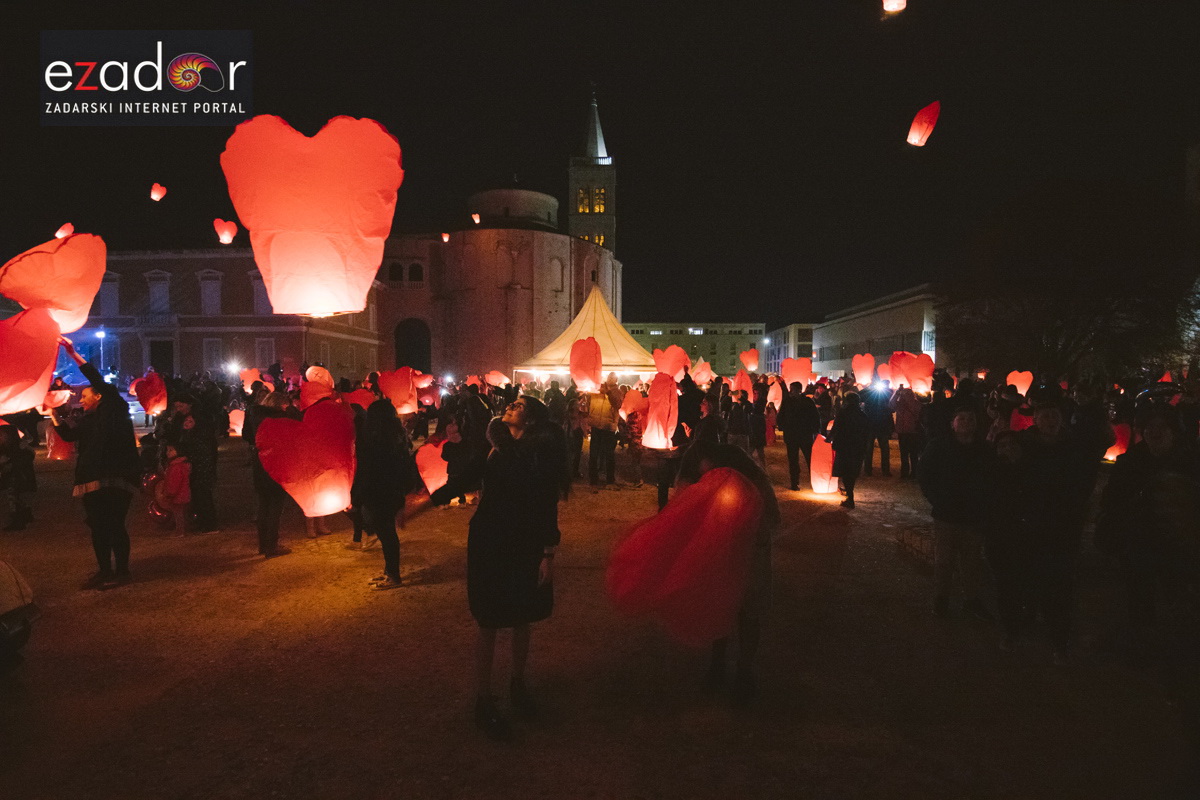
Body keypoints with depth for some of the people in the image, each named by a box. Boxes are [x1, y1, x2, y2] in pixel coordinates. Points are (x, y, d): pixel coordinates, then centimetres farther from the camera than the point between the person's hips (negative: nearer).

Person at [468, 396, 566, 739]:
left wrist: (548, 554, -9)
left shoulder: (541, 454, -9)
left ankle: (518, 685, 38)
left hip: (527, 546, 0)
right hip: (489, 543, 0)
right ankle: (484, 701, 21)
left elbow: (549, 507, -8)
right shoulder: (494, 447, -2)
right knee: (488, 623, 6)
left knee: (522, 620, 15)